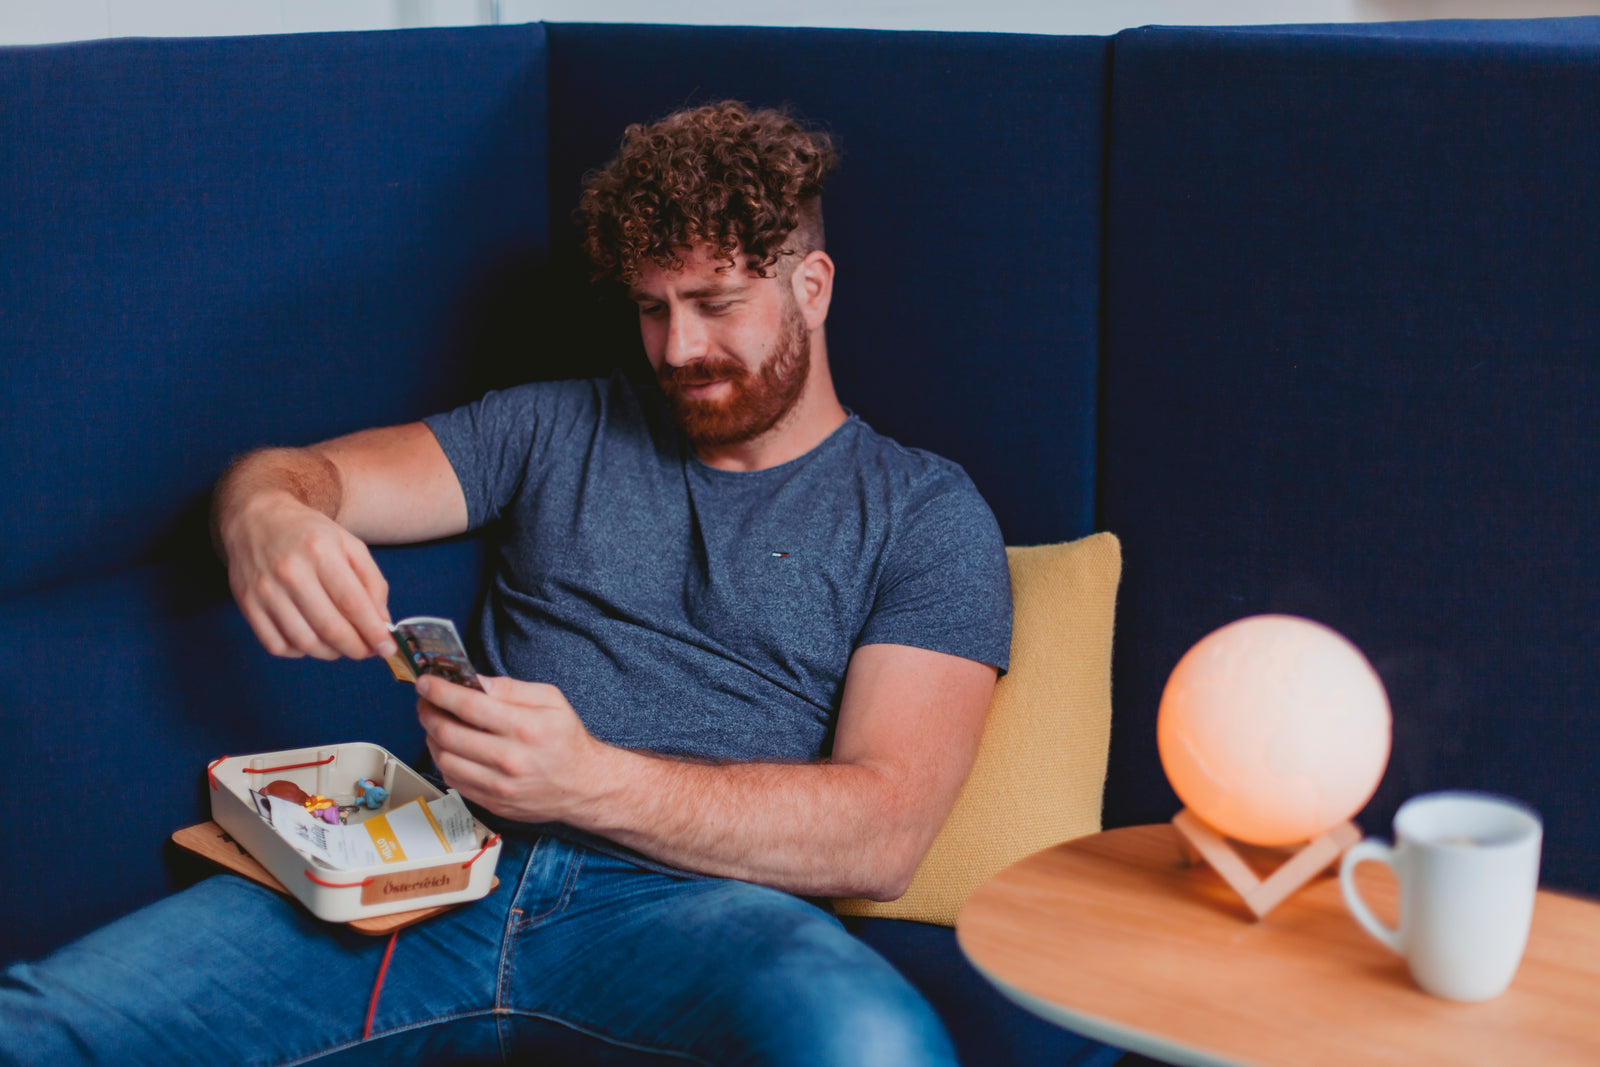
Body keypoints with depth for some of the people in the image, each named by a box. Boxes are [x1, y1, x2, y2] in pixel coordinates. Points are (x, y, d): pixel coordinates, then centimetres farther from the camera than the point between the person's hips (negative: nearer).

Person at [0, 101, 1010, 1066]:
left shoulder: (926, 514, 9)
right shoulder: (562, 427, 22)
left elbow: (882, 834, -4)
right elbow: (297, 472, 17)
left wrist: (592, 783, -18)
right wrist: (267, 516, -11)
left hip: (682, 903, -2)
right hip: (451, 872, 2)